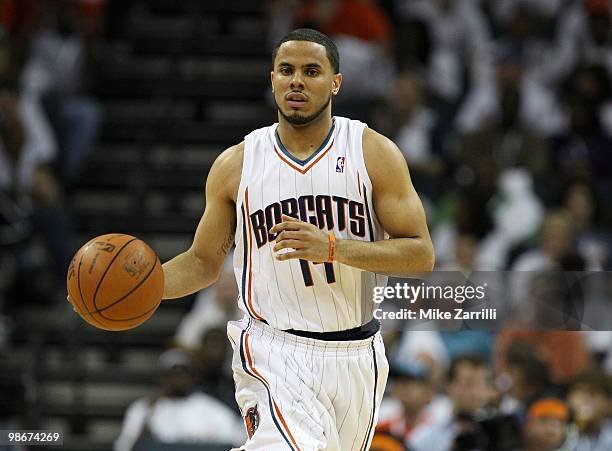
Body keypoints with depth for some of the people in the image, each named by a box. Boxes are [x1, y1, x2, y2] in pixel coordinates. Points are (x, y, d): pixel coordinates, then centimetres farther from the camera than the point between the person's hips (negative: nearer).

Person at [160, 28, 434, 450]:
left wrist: (333, 247, -21)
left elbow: (422, 254, -7)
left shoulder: (374, 153, -2)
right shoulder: (236, 165, 1)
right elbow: (203, 262, 10)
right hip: (275, 353, -2)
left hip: (356, 356, 2)